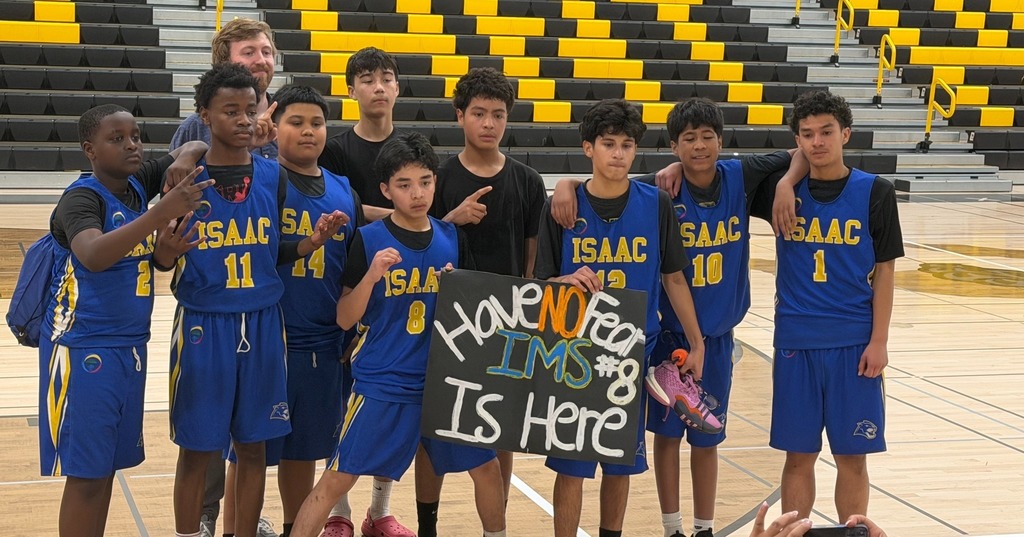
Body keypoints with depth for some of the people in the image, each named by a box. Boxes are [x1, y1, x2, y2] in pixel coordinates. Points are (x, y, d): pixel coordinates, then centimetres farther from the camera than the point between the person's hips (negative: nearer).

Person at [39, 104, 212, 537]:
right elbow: (93, 256, -37)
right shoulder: (81, 198, -17)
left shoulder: (138, 184, 4)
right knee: (85, 474, -3)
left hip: (130, 347, 7)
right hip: (83, 350, -7)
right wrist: (160, 213, -47)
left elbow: (195, 148, 16)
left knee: (108, 466, 15)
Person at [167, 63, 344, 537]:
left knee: (253, 446, 10)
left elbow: (275, 254, 9)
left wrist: (312, 242, -9)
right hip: (203, 325, -3)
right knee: (197, 448, 6)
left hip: (262, 324, 3)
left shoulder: (272, 176, 2)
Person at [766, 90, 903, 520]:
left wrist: (878, 342, -5)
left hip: (855, 342, -1)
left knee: (852, 456, 5)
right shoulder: (786, 189, 2)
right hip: (796, 340, 1)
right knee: (799, 454, 7)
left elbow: (884, 272, 0)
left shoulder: (875, 193, -2)